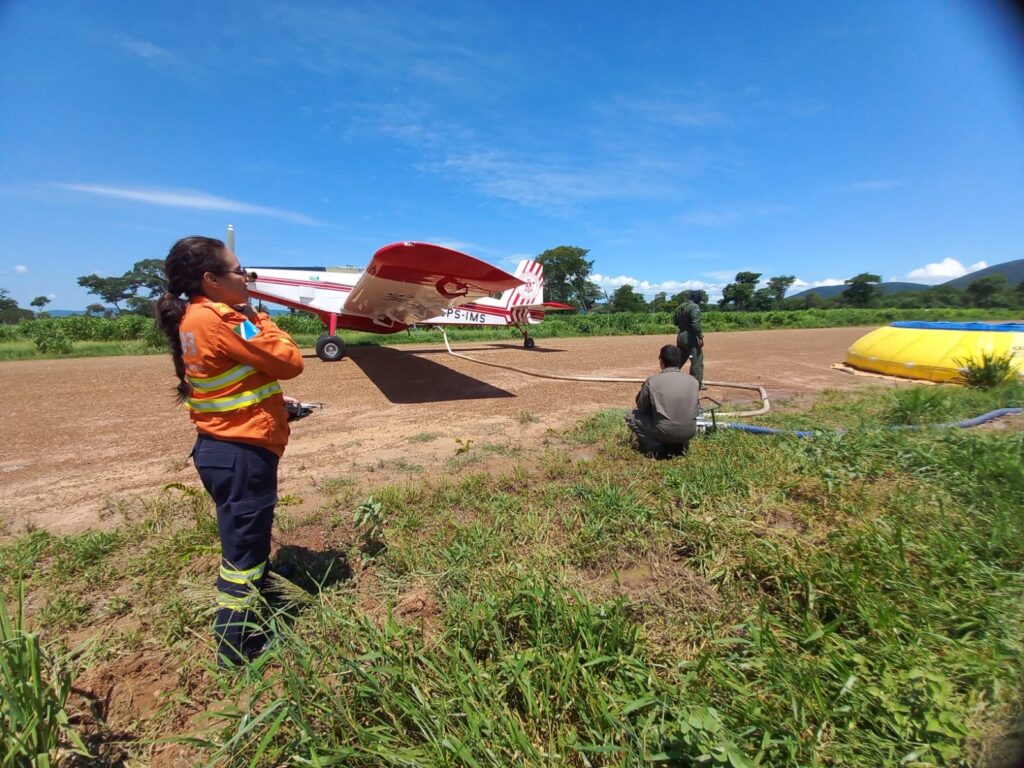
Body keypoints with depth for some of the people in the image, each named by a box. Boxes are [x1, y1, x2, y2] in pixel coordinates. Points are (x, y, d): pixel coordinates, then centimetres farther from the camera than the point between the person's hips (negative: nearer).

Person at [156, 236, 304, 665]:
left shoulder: (191, 319, 9)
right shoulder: (221, 320, -21)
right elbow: (289, 362, -17)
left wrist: (275, 401, 8)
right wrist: (259, 319, -5)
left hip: (220, 448, 10)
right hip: (242, 452, -10)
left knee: (245, 544, 24)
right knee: (244, 549, 4)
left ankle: (244, 630, 43)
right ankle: (236, 651, 21)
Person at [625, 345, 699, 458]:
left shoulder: (652, 380, -10)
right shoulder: (693, 380, 1)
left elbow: (641, 407, 4)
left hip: (665, 432, -4)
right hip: (689, 432, 4)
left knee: (631, 416, 15)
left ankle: (656, 448, 2)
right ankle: (680, 445, 16)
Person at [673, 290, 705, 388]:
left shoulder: (679, 307, 11)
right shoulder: (694, 307, -13)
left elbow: (676, 322, 18)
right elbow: (696, 324, -22)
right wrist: (700, 337, -19)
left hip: (680, 336, 8)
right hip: (691, 337, -8)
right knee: (697, 361, 1)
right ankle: (697, 384, 5)